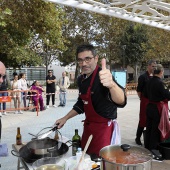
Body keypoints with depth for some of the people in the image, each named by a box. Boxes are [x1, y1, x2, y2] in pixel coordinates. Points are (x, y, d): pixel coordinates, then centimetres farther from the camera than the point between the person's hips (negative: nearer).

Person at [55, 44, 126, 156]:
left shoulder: (102, 77, -22)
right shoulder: (82, 79, 4)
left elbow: (120, 101, -41)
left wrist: (111, 85, -61)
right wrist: (65, 118, 13)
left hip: (103, 129, -8)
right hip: (88, 126, 8)